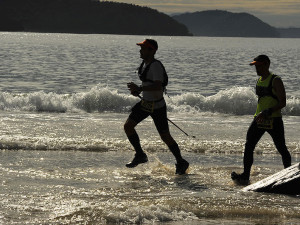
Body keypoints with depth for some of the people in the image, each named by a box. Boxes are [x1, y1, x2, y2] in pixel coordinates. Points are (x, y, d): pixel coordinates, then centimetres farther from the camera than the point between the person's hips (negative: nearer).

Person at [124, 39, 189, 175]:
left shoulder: (156, 66, -23)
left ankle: (181, 163, 14)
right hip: (145, 103, 9)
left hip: (157, 106, -9)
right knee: (128, 126, 1)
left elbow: (158, 86, -34)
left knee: (165, 136, -2)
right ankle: (140, 155, 15)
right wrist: (138, 90, 5)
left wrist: (139, 88, -34)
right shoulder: (145, 63, 6)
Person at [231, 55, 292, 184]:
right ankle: (245, 175, -5)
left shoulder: (275, 81, -11)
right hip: (259, 120, 7)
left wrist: (267, 112, -26)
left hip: (274, 120, -7)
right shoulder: (259, 80, 12)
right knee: (249, 146, -5)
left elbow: (282, 103, -16)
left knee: (282, 149, 2)